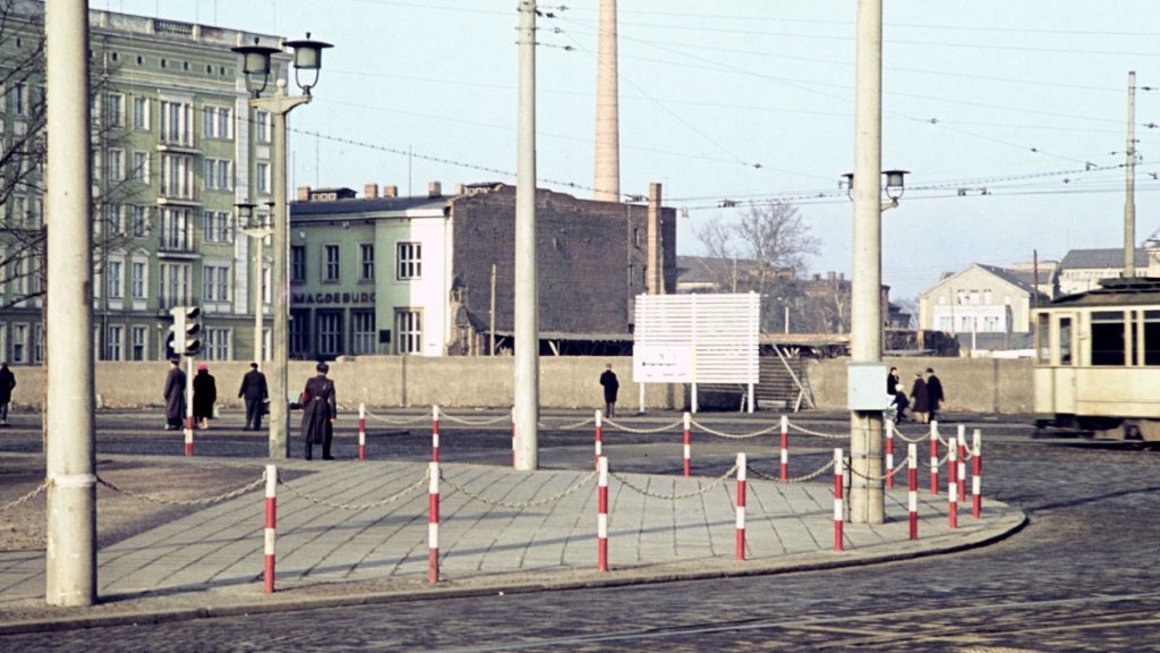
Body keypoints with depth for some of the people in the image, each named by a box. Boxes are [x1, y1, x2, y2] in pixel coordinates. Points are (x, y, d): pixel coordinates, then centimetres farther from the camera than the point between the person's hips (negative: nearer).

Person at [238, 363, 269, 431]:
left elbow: (243, 386, -4)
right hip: (258, 396, 1)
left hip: (249, 395, -1)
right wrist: (265, 395, 10)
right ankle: (256, 426, -2)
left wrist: (240, 394, 2)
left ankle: (248, 425, -9)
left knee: (249, 411, 1)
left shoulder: (247, 375, -3)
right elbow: (264, 386, 5)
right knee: (257, 412, 2)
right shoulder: (261, 375, 4)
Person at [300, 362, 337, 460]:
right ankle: (326, 455, 16)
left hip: (311, 409, 1)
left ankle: (308, 453, 5)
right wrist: (333, 415, -5)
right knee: (325, 433, 12)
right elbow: (332, 400, -7)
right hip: (324, 409, -1)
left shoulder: (310, 381, -3)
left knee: (309, 432, 10)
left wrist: (304, 408, 15)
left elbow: (305, 396, 2)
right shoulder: (329, 383, -6)